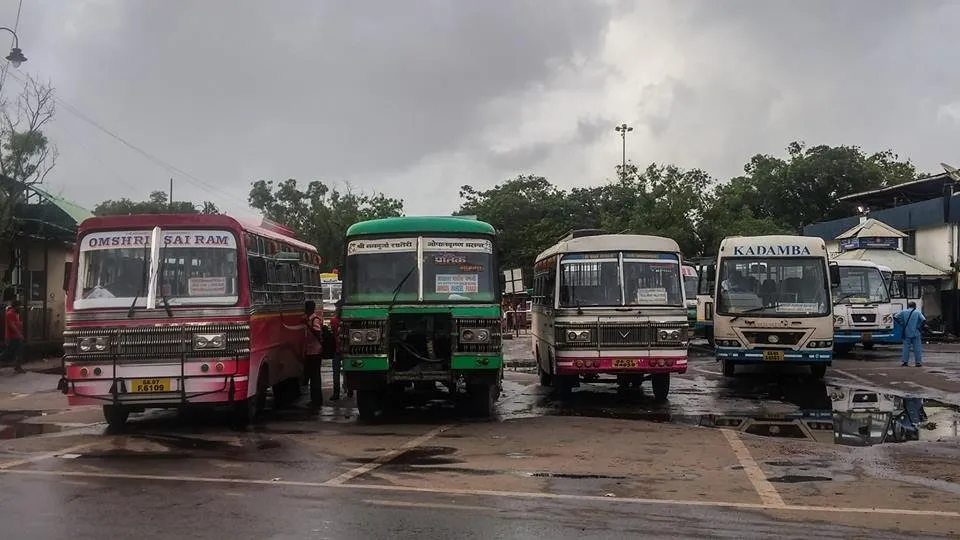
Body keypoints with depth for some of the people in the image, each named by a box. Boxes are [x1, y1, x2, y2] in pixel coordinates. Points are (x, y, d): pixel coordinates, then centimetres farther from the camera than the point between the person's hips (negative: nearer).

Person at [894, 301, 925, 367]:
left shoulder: (904, 312, 2)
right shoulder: (917, 312, -3)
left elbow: (895, 317, -1)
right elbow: (923, 320, -14)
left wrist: (902, 325, 4)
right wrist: (919, 327, -2)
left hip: (906, 333, 2)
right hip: (915, 333, -2)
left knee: (906, 347, 6)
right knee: (917, 347, 4)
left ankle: (905, 361, 4)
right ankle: (918, 362, 4)